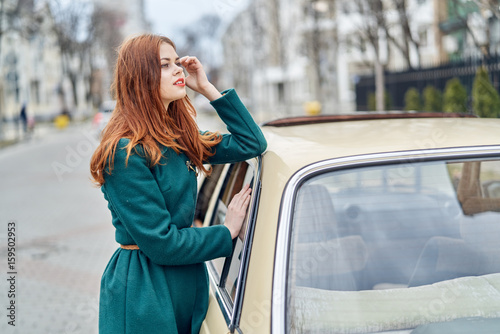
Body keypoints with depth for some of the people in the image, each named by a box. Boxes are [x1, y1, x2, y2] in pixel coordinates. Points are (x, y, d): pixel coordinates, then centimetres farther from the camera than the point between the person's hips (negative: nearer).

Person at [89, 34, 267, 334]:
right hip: (143, 297, -8)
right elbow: (161, 243, -19)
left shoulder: (179, 139, 7)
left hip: (189, 285, 8)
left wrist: (207, 88, 1)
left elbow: (252, 144, 6)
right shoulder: (126, 153, -19)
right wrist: (227, 232, -8)